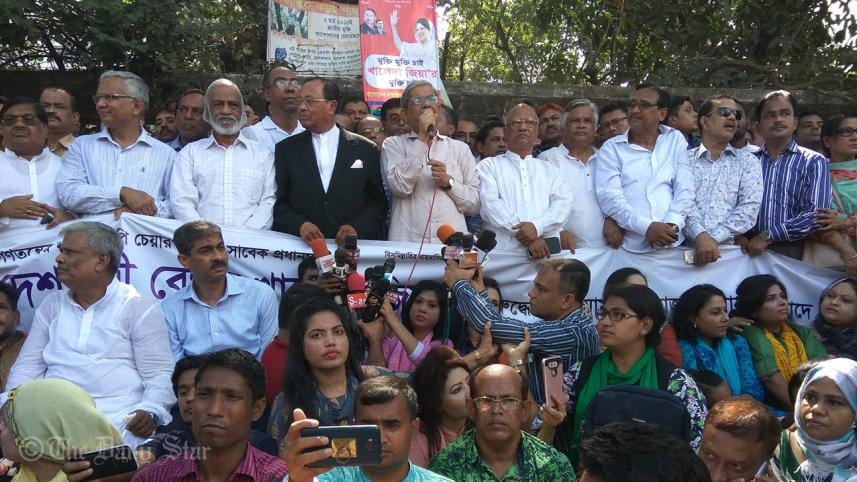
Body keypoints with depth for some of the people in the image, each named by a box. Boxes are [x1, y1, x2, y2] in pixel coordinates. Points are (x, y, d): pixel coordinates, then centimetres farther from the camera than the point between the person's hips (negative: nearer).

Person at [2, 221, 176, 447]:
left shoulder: (140, 308, 2)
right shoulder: (51, 305, 18)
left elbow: (160, 375, -4)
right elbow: (27, 367, 16)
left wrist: (149, 411, -23)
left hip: (118, 417, -4)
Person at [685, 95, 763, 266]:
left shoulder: (748, 162, 12)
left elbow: (749, 209, 0)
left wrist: (714, 238, -13)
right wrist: (700, 236, -19)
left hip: (728, 249, 1)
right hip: (686, 246, 0)